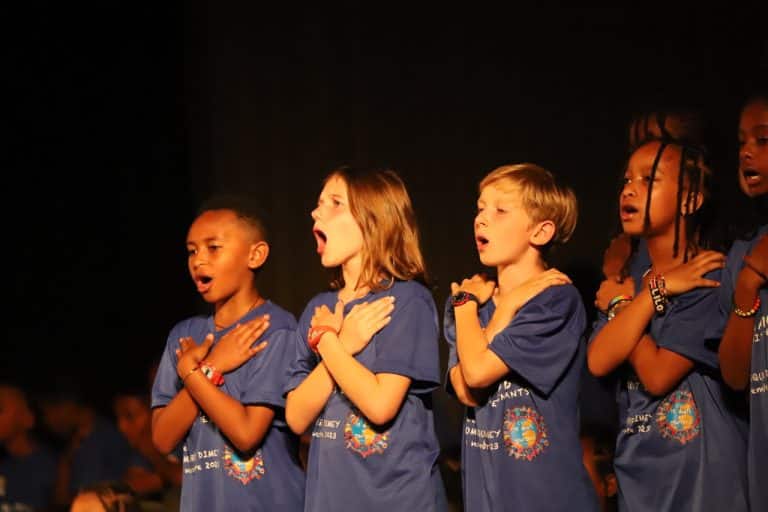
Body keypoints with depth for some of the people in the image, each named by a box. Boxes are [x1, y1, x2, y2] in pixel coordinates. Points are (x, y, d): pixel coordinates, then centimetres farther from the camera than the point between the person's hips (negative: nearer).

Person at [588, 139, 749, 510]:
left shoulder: (712, 276, -10)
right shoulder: (632, 282, 11)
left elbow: (658, 375, -16)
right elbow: (598, 362, -6)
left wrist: (621, 304, -4)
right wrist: (656, 292, -11)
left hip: (699, 472, -6)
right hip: (637, 471, 6)